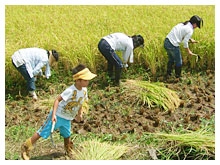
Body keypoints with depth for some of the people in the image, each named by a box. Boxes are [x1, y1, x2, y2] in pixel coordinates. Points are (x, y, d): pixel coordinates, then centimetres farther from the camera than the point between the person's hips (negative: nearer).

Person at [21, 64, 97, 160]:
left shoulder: (84, 90, -4)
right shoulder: (71, 91, -29)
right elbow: (57, 100, -26)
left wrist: (79, 114, 19)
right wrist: (54, 115, -32)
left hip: (67, 119, 7)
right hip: (58, 116, -7)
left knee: (67, 135, 20)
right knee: (43, 133, 0)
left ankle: (68, 151, 46)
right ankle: (26, 147, 15)